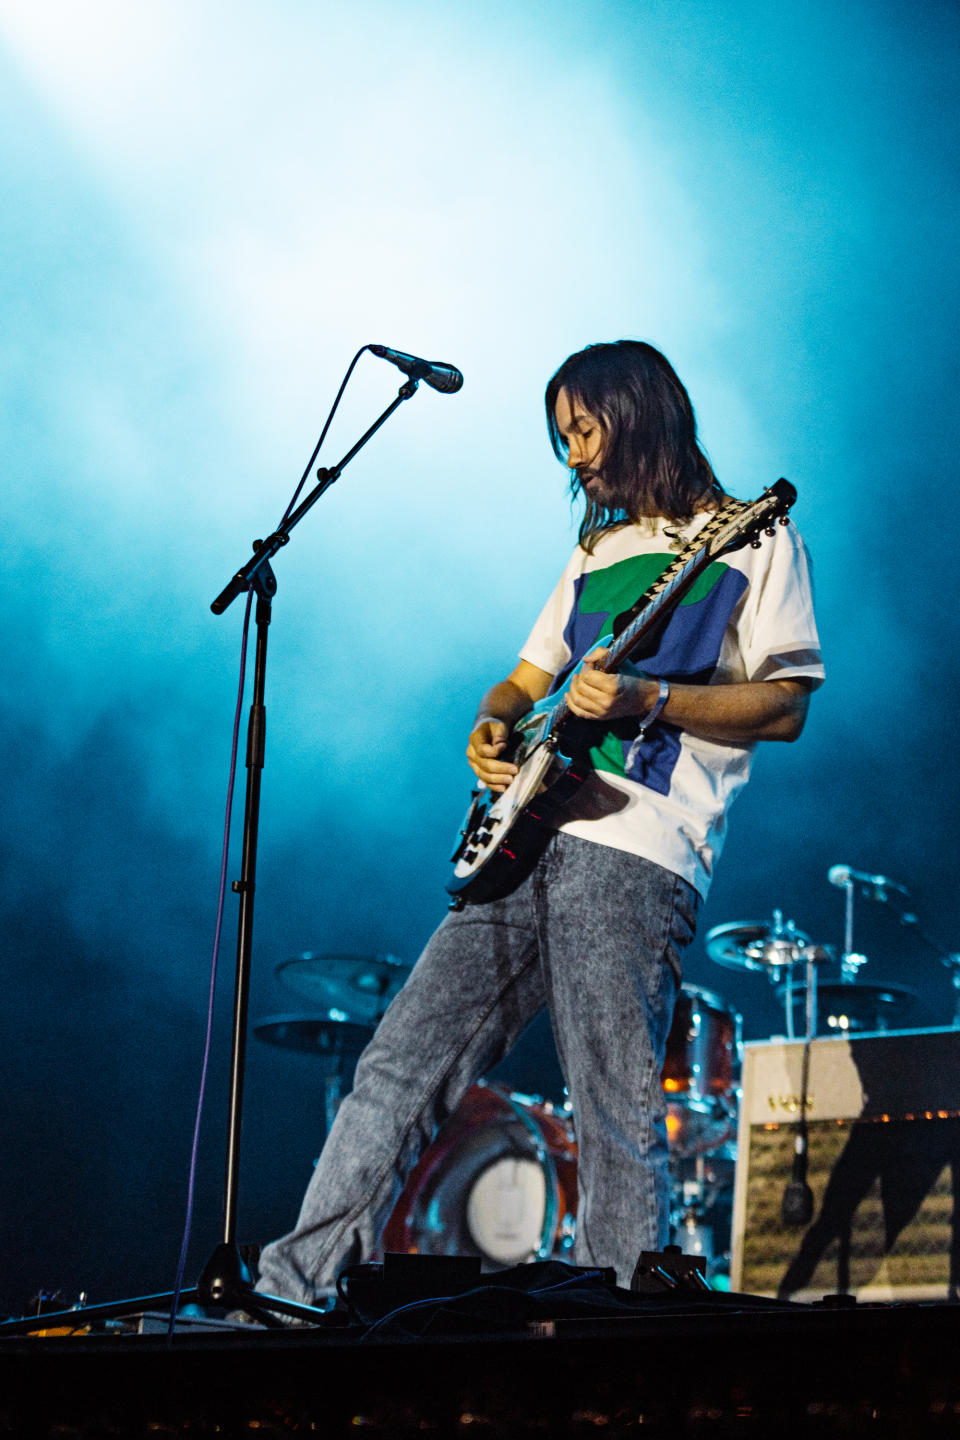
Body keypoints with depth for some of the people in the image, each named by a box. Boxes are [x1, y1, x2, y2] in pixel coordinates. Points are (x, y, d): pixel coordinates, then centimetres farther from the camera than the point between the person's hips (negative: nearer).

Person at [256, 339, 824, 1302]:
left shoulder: (752, 542, 5)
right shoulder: (599, 551, 27)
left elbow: (787, 705, -3)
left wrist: (647, 700, -16)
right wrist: (493, 726, 7)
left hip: (635, 854, -7)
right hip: (528, 834, 7)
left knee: (617, 1124, -10)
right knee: (398, 1068, 0)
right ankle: (290, 1293, 2)